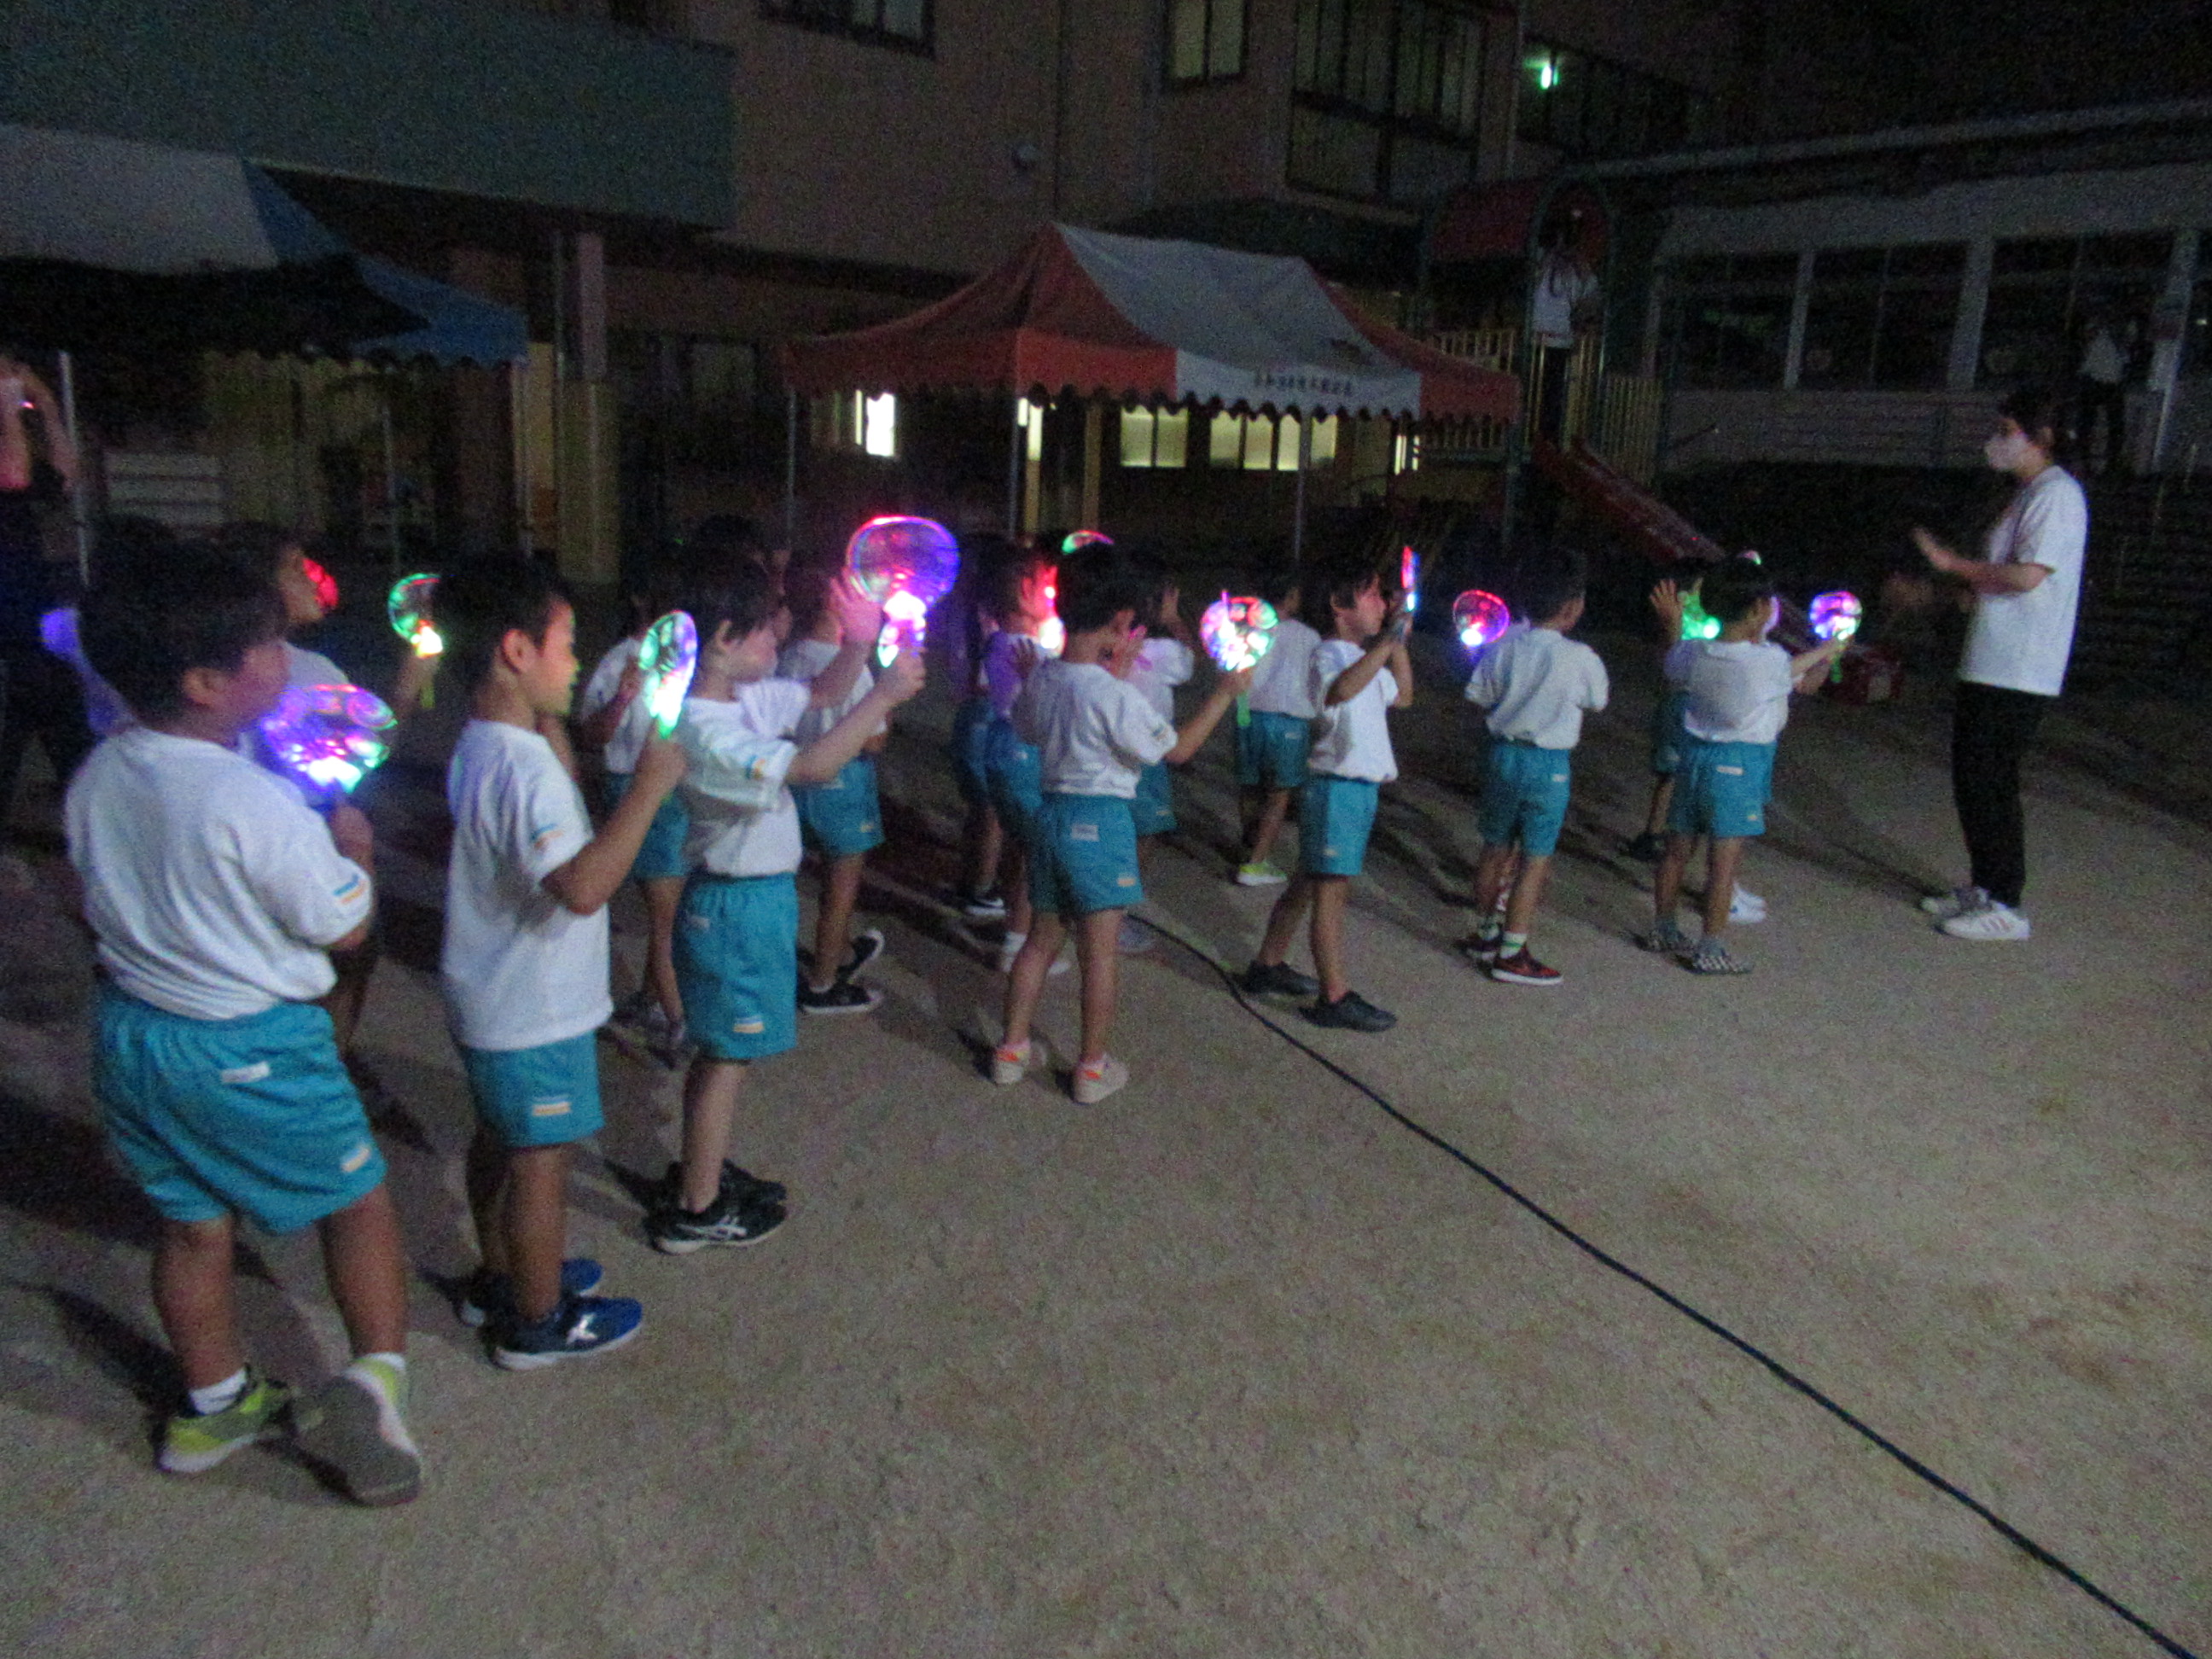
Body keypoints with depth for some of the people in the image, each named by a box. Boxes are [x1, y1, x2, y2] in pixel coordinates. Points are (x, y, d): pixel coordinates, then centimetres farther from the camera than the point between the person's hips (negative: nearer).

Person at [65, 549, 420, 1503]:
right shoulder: (254, 805, -27)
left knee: (191, 1221, 21)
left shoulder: (96, 778, -3)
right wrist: (351, 846, 0)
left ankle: (213, 1406, 37)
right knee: (356, 1199, 12)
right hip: (246, 1049, -7)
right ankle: (374, 1380, 4)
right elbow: (347, 927, -16)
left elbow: (98, 904, 11)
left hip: (128, 1026, 7)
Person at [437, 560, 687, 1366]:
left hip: (491, 998, 10)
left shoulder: (481, 749, 4)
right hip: (534, 1013, -10)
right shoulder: (524, 766, -28)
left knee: (501, 1140, 24)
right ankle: (537, 1321, 23)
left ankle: (502, 1278, 43)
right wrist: (649, 786, -33)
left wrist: (550, 722, 13)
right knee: (543, 1158, 6)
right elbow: (582, 886, -37)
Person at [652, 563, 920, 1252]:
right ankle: (694, 1212, 17)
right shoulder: (706, 730, -26)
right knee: (729, 1057, 3)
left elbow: (824, 692, 15)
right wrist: (885, 694, -30)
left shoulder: (747, 698, 2)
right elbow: (815, 765, -36)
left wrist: (859, 641, -3)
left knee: (721, 1049, 21)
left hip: (756, 893, 10)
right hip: (736, 904, -10)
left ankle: (701, 1173, 38)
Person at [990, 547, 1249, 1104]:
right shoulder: (1116, 696, -19)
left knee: (1042, 938, 19)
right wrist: (1224, 693, -1)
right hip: (1101, 821, -7)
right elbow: (1177, 749, -10)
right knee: (1101, 952, 6)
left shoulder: (1040, 678, 0)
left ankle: (1012, 1049, 27)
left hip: (1049, 812, 7)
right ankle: (1093, 1068, 15)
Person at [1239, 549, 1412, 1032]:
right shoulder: (1330, 655, -16)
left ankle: (1268, 967, 28)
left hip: (1360, 787, 10)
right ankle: (1335, 998, 0)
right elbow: (1341, 689, -40)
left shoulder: (1366, 656, 16)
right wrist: (1389, 639, -40)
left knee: (1309, 881, 17)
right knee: (1333, 889, -5)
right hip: (1337, 787, -10)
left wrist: (1399, 641, 16)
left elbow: (1402, 696, 26)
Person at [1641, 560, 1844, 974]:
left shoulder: (1694, 652, -4)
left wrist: (1673, 622, 29)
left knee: (1678, 848, 15)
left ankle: (1662, 928, 28)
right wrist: (1828, 651, 23)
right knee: (1725, 859, 0)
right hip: (1740, 765, -6)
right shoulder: (1769, 661, -16)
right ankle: (1711, 948, 5)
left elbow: (1672, 670, 19)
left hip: (1694, 753, 6)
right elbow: (1804, 679, 4)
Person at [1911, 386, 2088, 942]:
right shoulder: (2028, 495, 18)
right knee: (1971, 777, 14)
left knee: (1990, 782, -7)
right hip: (1989, 665, 10)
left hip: (2018, 671, -10)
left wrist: (1953, 563, -12)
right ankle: (1983, 886, 26)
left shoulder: (2057, 494, -13)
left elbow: (2028, 575, -22)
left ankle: (2005, 906, 2)